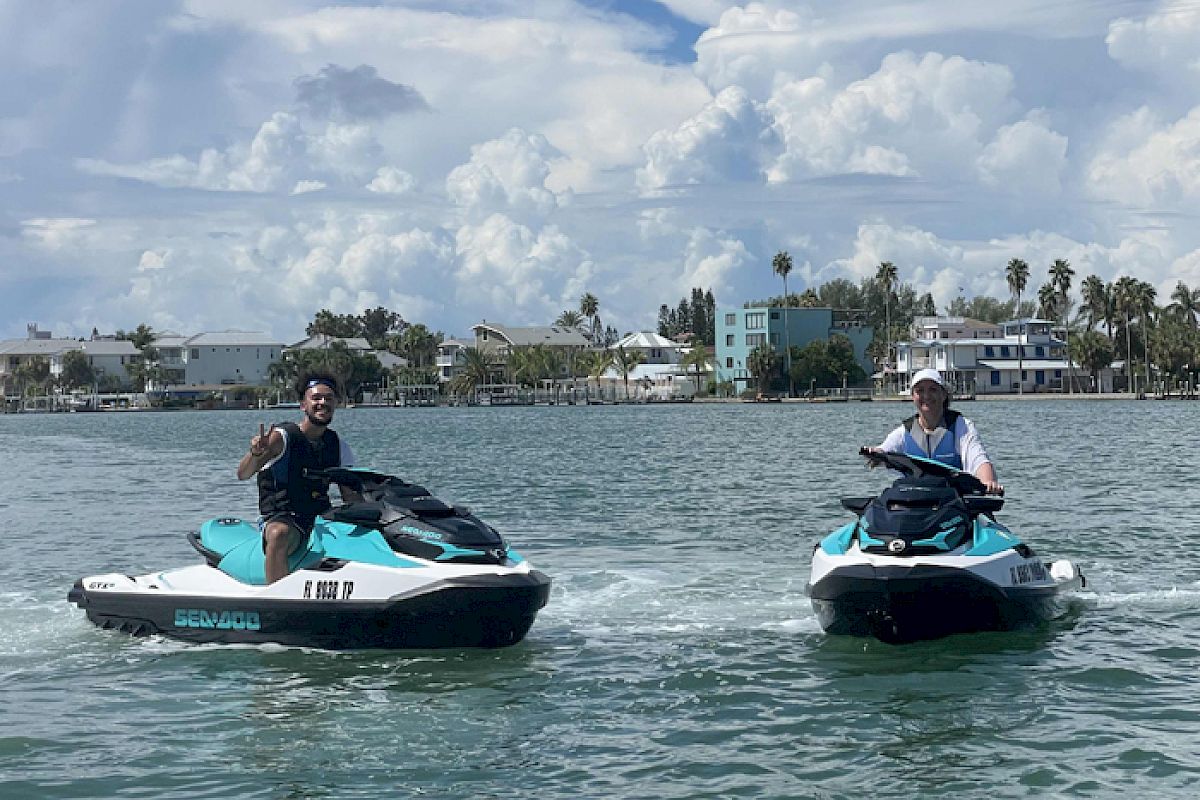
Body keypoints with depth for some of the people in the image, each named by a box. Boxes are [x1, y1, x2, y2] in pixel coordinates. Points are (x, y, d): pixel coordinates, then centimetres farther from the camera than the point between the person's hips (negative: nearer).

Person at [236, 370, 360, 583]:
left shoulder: (339, 447, 11)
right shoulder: (281, 437, -6)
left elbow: (351, 497, 13)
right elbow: (242, 474, -17)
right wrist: (255, 454, -39)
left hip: (323, 518, 5)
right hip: (280, 519, -5)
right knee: (280, 534, -39)